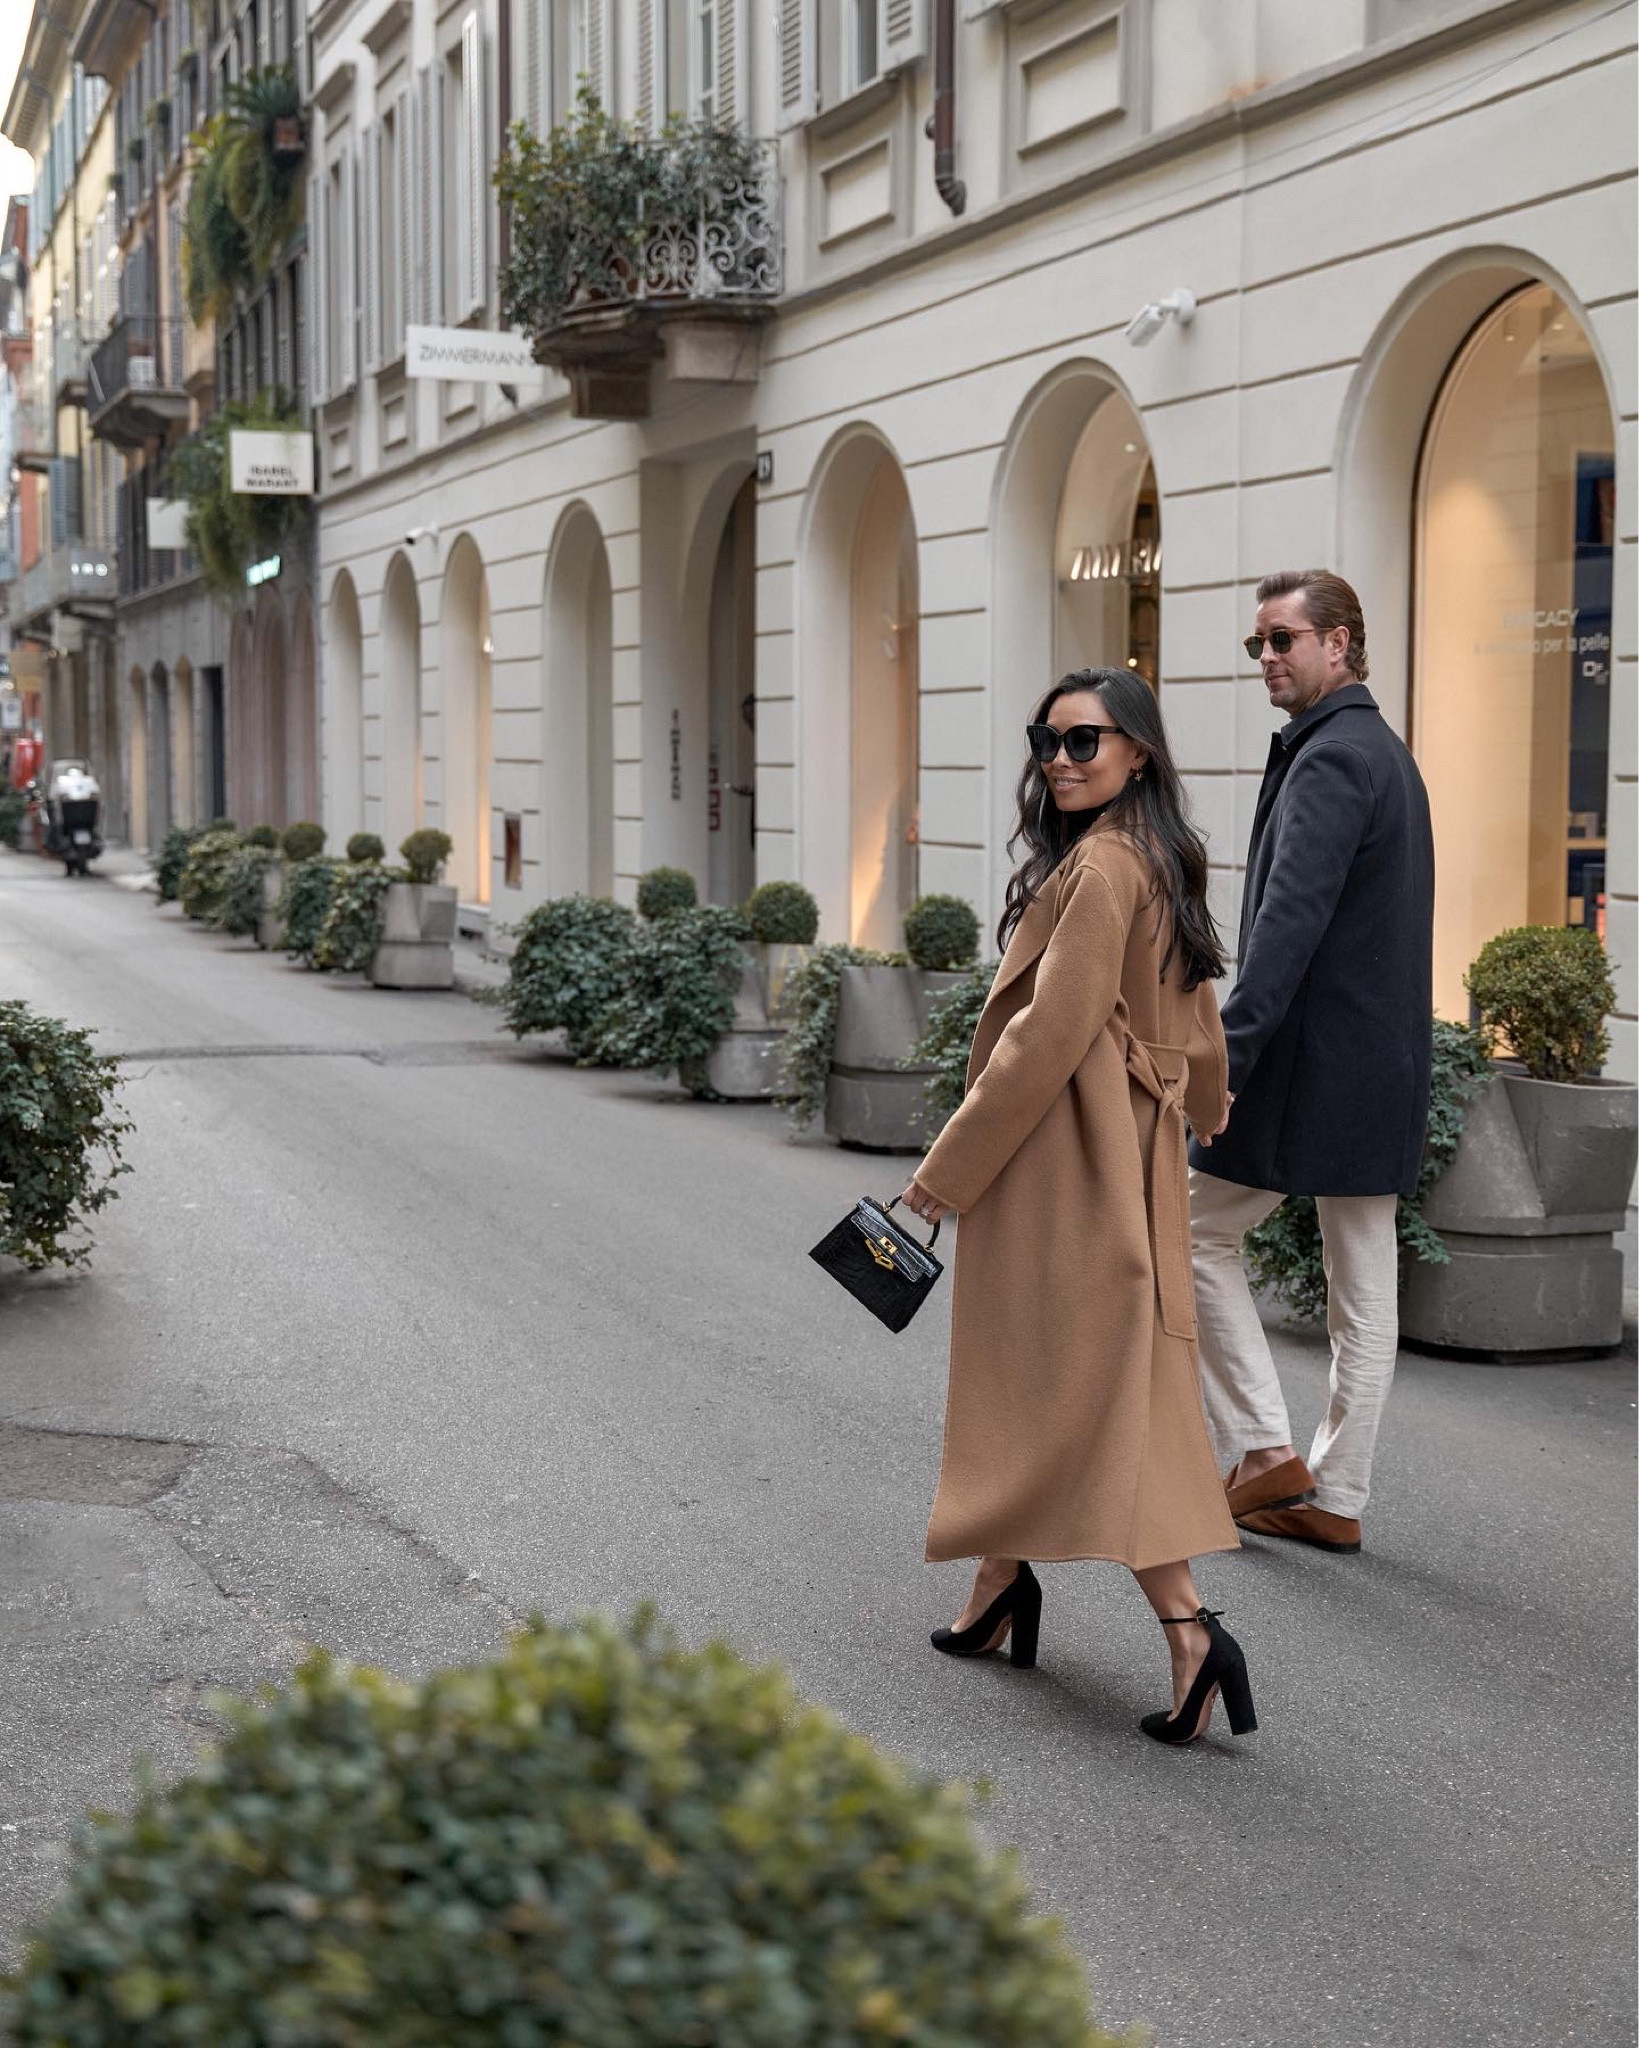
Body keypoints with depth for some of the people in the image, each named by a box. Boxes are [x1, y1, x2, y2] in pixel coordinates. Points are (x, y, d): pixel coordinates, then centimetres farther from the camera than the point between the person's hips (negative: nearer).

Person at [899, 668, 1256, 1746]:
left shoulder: (1098, 867, -18)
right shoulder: (1162, 864, 12)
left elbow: (1049, 1033, -22)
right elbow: (1199, 1023, 24)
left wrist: (946, 1169, -17)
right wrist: (1207, 1107, 46)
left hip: (1063, 1160, -10)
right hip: (1130, 1156, 10)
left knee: (1086, 1381, -8)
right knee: (1031, 1370, 17)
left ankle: (1192, 1630, -13)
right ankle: (1002, 1583, 28)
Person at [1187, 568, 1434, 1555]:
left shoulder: (1330, 759, -14)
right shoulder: (1389, 754, 17)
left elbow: (1291, 918, -24)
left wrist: (1228, 1053, -27)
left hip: (1314, 1065, -9)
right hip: (1386, 1066, 10)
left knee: (1199, 1234, 5)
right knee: (1364, 1292, 9)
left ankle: (1264, 1448, 4)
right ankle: (1336, 1500, 16)